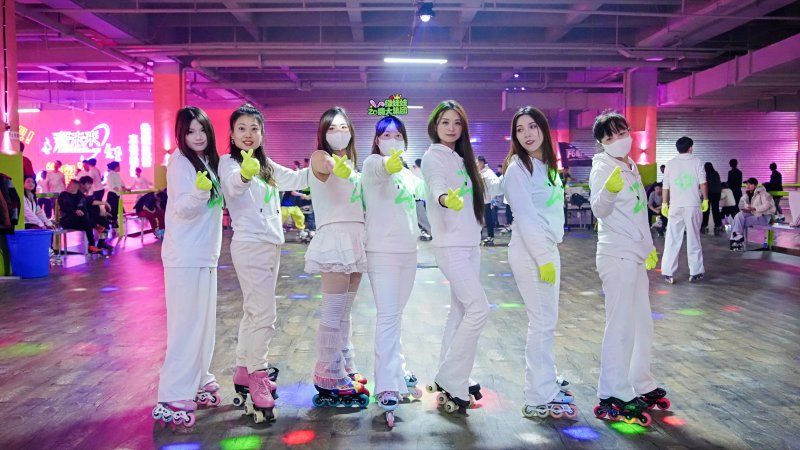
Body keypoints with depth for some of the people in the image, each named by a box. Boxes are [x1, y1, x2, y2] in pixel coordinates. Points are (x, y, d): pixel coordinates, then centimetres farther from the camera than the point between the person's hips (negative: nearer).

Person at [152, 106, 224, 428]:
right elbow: (183, 208, -21)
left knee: (204, 322, 14)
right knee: (186, 324, -10)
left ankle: (197, 381, 25)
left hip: (205, 255, 9)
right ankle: (172, 397, -6)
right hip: (184, 257, -9)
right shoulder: (180, 163, -12)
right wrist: (199, 190, -40)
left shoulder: (209, 161, 12)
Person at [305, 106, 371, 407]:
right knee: (333, 314, -10)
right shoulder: (320, 157, -3)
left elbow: (360, 200, 17)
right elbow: (325, 165, -28)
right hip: (334, 235, -8)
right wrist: (336, 166, -52)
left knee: (344, 313, 14)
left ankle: (344, 368, 22)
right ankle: (330, 380, -4)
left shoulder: (352, 164, 22)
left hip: (356, 238, 8)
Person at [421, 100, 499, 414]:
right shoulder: (433, 157, -8)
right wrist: (445, 198, -51)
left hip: (470, 244, 8)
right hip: (450, 245, -8)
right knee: (479, 309, -14)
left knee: (461, 312, 10)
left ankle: (450, 380, 19)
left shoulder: (461, 158, 15)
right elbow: (436, 184, -32)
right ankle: (451, 380, -4)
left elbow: (493, 189, 26)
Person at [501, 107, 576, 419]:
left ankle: (548, 385, 25)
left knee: (547, 322, 14)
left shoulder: (547, 165, 15)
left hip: (548, 249, 9)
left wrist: (551, 253, 13)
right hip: (531, 252, -9)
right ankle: (538, 400, 2)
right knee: (541, 324, -5)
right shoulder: (518, 169, -11)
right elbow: (526, 218, -17)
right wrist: (543, 259, -19)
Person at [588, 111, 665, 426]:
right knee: (620, 326, -7)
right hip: (616, 255, -9)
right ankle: (613, 397, 0)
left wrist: (649, 247, 27)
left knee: (642, 324, 16)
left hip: (635, 255, 9)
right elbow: (599, 209, -28)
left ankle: (640, 385, 29)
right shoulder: (602, 168, -11)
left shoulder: (631, 166, 15)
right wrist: (609, 188, -48)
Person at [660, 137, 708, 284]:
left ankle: (668, 273, 0)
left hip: (675, 206, 1)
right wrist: (706, 200, 3)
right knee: (694, 239, 7)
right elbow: (703, 183, -6)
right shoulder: (697, 162, 1)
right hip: (693, 205, -1)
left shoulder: (670, 163, 5)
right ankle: (695, 272, 12)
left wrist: (664, 204, 12)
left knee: (672, 240, 2)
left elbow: (666, 186, 5)